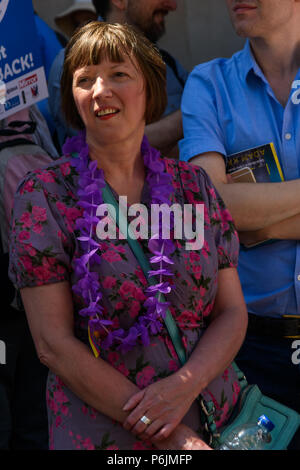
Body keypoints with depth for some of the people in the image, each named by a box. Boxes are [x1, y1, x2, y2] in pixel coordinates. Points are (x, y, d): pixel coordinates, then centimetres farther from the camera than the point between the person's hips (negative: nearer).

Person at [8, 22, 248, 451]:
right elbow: (54, 344, -11)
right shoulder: (42, 196, -7)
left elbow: (233, 312, 4)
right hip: (99, 431, -3)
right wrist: (166, 435, -16)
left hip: (216, 423, 3)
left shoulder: (194, 186, 4)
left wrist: (187, 382, -16)